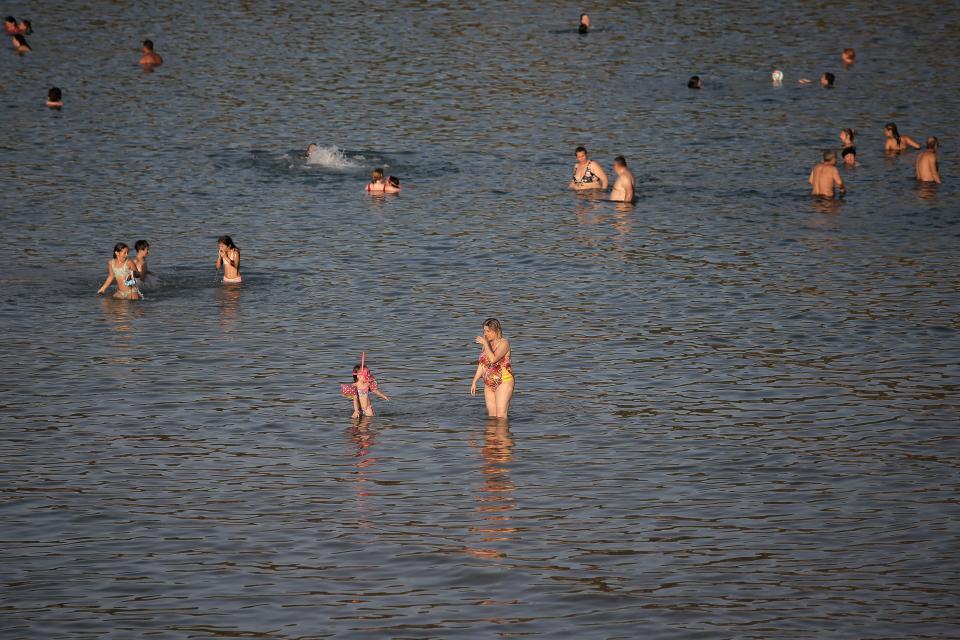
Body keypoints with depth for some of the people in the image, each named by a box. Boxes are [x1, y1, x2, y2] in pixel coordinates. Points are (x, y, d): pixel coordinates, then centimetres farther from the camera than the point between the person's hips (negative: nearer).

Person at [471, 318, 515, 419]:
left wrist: (485, 344, -21)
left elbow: (493, 359, -28)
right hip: (489, 384, 8)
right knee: (492, 418, 6)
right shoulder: (487, 343, 10)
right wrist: (474, 382, 15)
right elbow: (482, 365, 18)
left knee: (501, 418, -11)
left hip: (504, 382, -8)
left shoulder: (504, 343, -12)